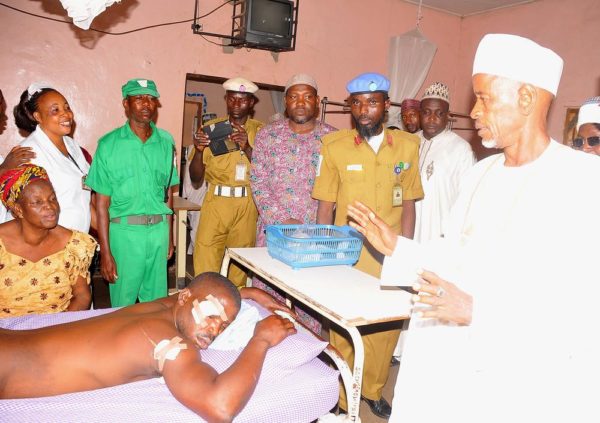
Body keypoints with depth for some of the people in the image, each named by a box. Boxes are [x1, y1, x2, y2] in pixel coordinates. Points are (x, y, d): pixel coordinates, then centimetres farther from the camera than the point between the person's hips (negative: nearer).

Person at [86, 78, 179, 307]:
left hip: (158, 230, 3)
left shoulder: (166, 141, 7)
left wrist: (169, 235, 9)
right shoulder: (109, 144, -3)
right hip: (124, 231, -3)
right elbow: (102, 202, -5)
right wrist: (105, 251, -8)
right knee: (123, 304, 8)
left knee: (157, 301, 13)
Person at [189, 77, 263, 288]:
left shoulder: (260, 131, 7)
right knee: (205, 265, -5)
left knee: (241, 266, 6)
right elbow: (196, 180, 6)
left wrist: (247, 148, -16)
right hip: (216, 202, 0)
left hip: (248, 205, 0)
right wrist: (199, 150, -11)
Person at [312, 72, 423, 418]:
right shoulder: (335, 146, -3)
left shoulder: (408, 146, 2)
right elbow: (325, 206, 0)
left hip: (390, 255, 2)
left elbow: (408, 205, 5)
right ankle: (341, 398, 30)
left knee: (387, 326, 11)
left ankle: (372, 389, 37)